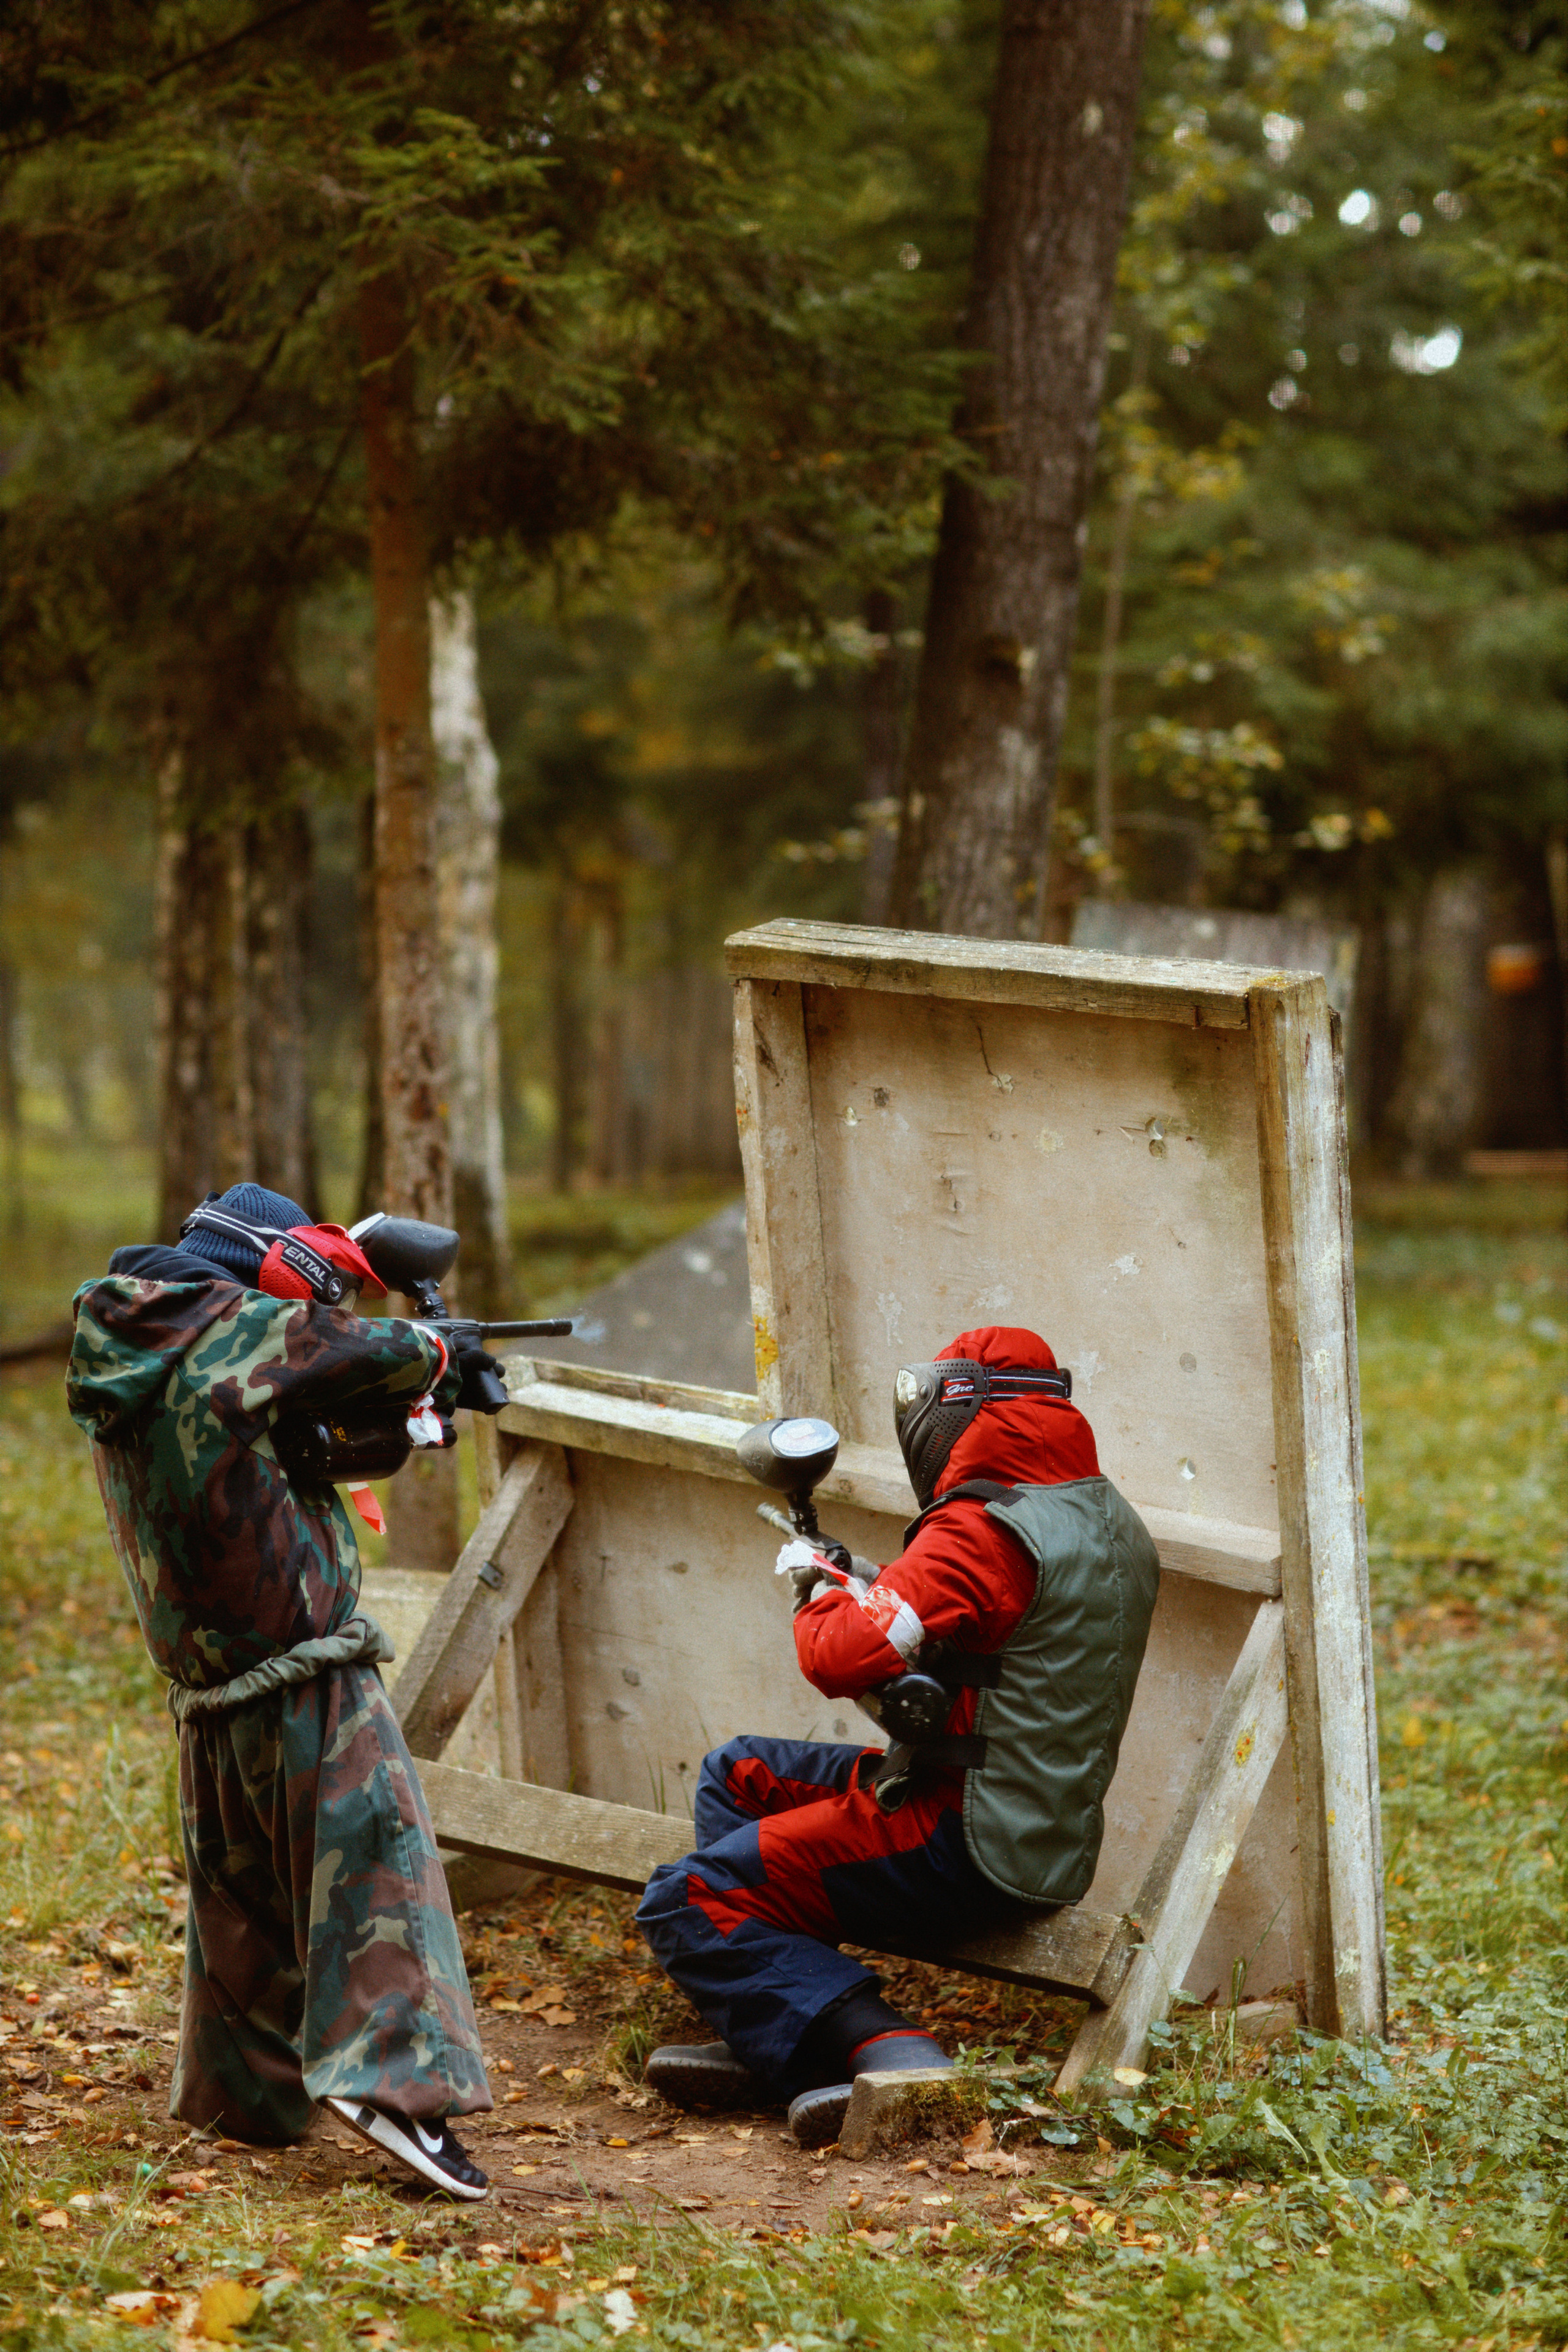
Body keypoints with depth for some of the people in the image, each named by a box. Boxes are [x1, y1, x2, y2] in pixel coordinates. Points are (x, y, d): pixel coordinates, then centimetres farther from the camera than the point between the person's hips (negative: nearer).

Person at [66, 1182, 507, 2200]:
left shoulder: (119, 1368, 13)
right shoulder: (236, 1330, -11)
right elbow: (371, 1350, -1)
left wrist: (411, 1414, 20)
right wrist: (436, 1355, 21)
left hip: (211, 1694, 8)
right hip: (306, 1679, -8)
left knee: (242, 1894, 19)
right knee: (373, 1855, -10)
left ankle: (243, 2091, 29)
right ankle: (389, 2074, -23)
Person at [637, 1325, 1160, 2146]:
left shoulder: (986, 1532, -19)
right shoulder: (1109, 1519, 11)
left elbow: (844, 1659, -24)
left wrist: (824, 1589, -3)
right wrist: (871, 1586, 10)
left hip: (970, 1849, -10)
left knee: (685, 1903, -9)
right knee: (734, 1773, 22)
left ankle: (886, 2052, -20)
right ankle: (761, 2047, 14)